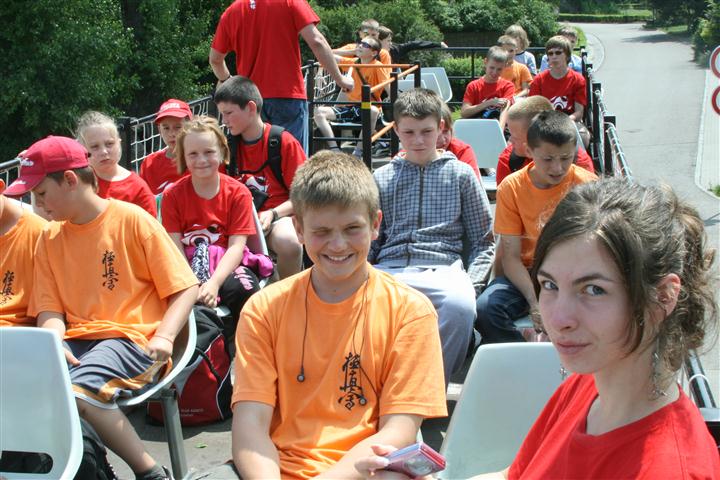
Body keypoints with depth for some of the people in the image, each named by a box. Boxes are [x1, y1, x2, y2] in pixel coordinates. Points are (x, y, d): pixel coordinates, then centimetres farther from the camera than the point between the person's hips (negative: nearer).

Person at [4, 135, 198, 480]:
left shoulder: (132, 219, 0)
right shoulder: (50, 238, 15)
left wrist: (164, 337, -17)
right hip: (76, 341, 5)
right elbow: (50, 309, 11)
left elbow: (186, 288, -2)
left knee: (80, 390, -35)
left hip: (132, 338, -5)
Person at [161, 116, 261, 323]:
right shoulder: (173, 195, 3)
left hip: (226, 266, 0)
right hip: (188, 268, 0)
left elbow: (236, 246, -8)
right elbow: (175, 248, -5)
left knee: (245, 288, -33)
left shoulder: (238, 193, 0)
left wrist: (214, 283, -25)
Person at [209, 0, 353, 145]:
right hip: (289, 97, -3)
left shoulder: (231, 12, 8)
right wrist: (339, 78, -1)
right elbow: (316, 41, -10)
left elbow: (215, 58, 17)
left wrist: (225, 80, 37)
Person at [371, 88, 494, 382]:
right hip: (389, 267, 1)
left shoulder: (460, 174, 17)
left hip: (442, 266, -1)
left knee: (460, 304, -40)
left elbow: (483, 241, 14)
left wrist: (471, 283, -4)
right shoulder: (381, 178, 22)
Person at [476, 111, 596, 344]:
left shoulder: (587, 184, -4)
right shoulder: (511, 187, -3)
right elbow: (511, 255, -6)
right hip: (526, 273, 1)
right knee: (485, 310, -28)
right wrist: (534, 299, -23)